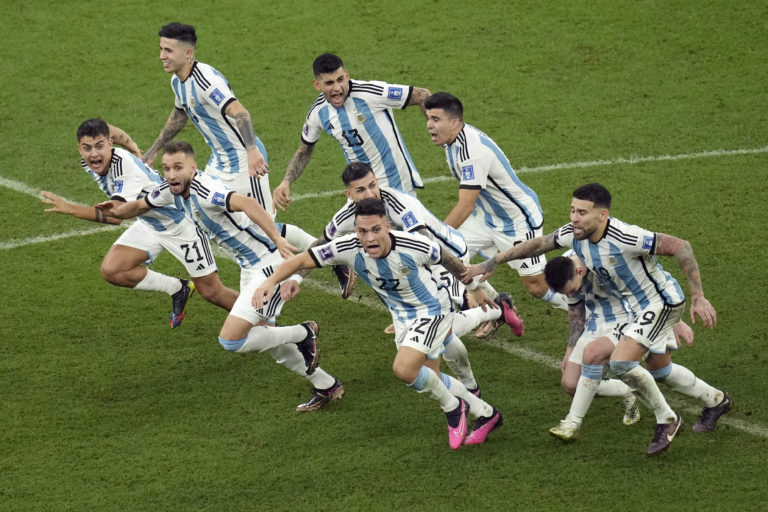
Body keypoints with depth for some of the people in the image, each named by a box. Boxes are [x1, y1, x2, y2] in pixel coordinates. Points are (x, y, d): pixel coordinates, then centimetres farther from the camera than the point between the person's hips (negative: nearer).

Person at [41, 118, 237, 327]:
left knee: (211, 292, -4)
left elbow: (116, 215, -46)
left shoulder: (126, 165, -37)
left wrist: (69, 208, -51)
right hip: (149, 222, 8)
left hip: (180, 222, -8)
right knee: (111, 270, -11)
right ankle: (178, 290, 11)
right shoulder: (89, 163, -13)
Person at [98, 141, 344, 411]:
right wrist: (118, 211, 4)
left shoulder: (204, 190, -27)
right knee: (261, 335, 20)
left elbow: (246, 203, -45)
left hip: (271, 264, -10)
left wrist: (277, 239, -54)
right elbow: (140, 205, 21)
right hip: (250, 267, 10)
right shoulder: (171, 191, 1)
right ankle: (327, 386, 31)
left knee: (231, 340, -14)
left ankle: (303, 333, 6)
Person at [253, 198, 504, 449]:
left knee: (404, 369, -24)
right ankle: (486, 413, 37)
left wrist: (476, 289, 6)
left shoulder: (414, 246, -31)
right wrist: (270, 281, -41)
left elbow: (448, 260, -10)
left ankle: (452, 407, 3)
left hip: (431, 309, -5)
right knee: (429, 380, 14)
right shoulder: (349, 248, -26)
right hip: (401, 315, 6)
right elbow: (300, 260, -23)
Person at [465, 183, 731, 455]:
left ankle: (666, 419, -1)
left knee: (620, 362, -21)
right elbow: (538, 244, 7)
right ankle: (715, 401, 42)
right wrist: (490, 263, 5)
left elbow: (680, 247, -29)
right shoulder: (574, 234, -11)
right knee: (656, 369, 21)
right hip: (636, 308, 9)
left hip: (662, 303, -9)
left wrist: (698, 298, -29)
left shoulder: (624, 238, -34)